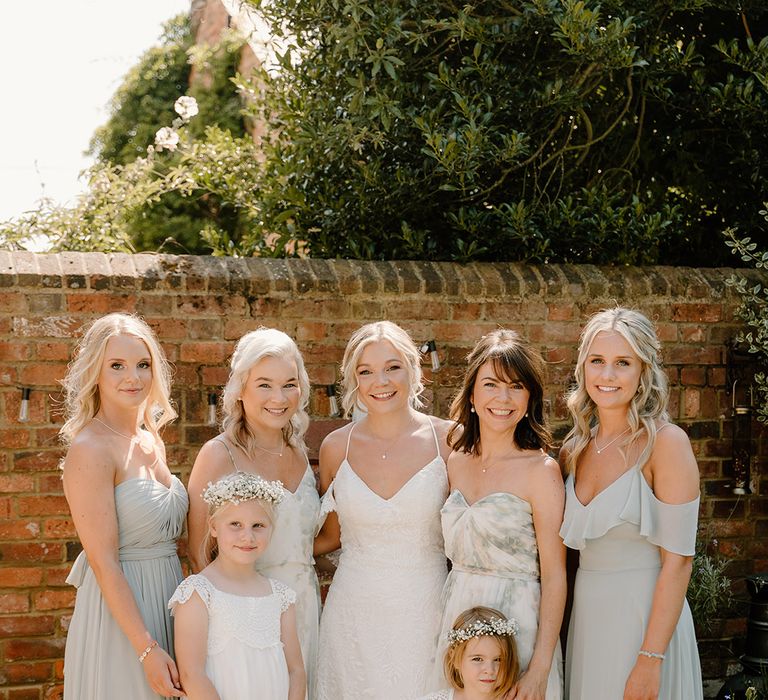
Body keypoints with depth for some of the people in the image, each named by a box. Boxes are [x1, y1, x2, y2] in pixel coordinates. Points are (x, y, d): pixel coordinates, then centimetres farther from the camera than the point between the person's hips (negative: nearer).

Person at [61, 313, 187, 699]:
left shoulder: (151, 439, 8)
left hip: (166, 601, 8)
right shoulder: (90, 449, -16)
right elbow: (104, 562, -19)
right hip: (118, 610, -8)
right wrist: (147, 648, -22)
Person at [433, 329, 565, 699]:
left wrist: (540, 670, -17)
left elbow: (554, 576, -13)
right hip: (457, 619, 5)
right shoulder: (456, 460, 5)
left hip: (516, 623, -5)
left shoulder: (541, 470, -12)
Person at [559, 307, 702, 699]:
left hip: (645, 618, -6)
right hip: (587, 616, 6)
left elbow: (677, 561, -16)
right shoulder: (577, 447, 5)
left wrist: (651, 659, -20)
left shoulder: (666, 442, -13)